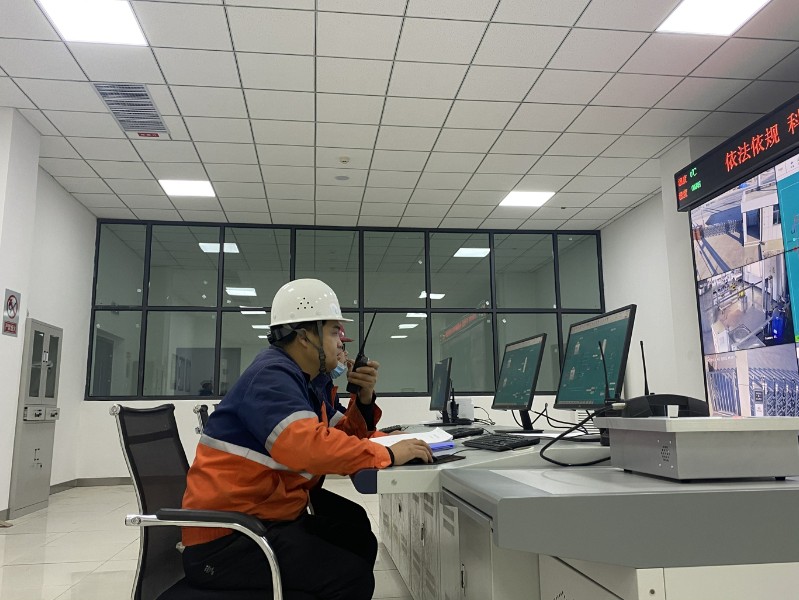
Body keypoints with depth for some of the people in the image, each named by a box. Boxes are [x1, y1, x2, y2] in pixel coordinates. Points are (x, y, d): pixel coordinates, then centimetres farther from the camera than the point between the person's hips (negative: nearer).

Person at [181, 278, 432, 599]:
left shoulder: (300, 382, 13)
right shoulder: (272, 375, -19)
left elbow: (341, 437, 16)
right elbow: (308, 445, -36)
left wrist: (364, 398, -2)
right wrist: (387, 454, -27)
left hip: (266, 519, 10)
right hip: (226, 537, -10)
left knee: (361, 543, 11)